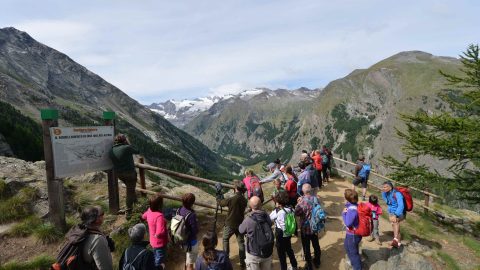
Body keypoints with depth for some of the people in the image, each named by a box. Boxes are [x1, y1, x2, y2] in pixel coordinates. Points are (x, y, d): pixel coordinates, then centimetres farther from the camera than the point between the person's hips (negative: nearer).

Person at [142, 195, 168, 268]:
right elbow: (159, 233, -39)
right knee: (160, 259, 14)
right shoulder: (159, 216, -36)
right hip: (160, 242, -8)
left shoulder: (149, 211, -10)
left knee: (155, 257, 29)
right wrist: (166, 231, -21)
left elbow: (143, 216, 14)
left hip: (153, 241, 8)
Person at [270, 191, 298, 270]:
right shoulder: (290, 209, -9)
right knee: (289, 250, 27)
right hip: (288, 233, 7)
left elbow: (270, 218, -10)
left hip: (281, 235, -7)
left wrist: (276, 208, -10)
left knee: (281, 253, 13)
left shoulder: (277, 211, -25)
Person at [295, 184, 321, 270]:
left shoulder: (302, 201, -27)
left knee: (306, 247, 13)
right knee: (316, 245, 23)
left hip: (305, 227, -4)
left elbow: (296, 213, -18)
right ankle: (317, 262, 43)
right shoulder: (315, 198, -13)